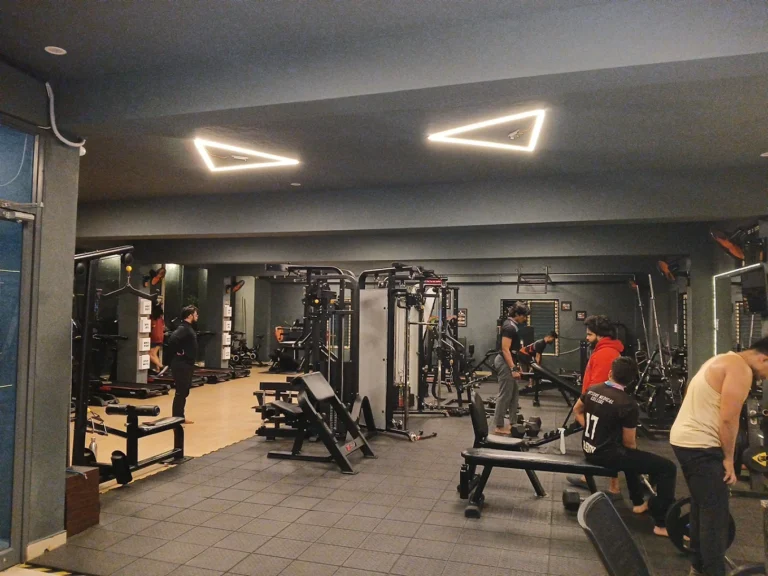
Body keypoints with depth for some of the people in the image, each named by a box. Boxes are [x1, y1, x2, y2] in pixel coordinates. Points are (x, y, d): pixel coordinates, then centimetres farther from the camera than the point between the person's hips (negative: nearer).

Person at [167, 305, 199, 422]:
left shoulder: (188, 328, 14)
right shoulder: (183, 328, -17)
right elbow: (173, 339, -33)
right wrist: (178, 352, -21)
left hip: (187, 364, 10)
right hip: (181, 365, -10)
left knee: (184, 391, 15)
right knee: (181, 392, -5)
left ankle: (180, 417, 23)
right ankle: (176, 418, 2)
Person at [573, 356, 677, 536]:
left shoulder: (592, 390, 2)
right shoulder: (628, 404, -18)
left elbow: (577, 410, 19)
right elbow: (629, 443, -10)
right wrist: (636, 458, 11)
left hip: (589, 450, 8)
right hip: (607, 455, -8)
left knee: (630, 455, 36)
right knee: (667, 468, -4)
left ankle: (639, 502, 45)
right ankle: (663, 524, -2)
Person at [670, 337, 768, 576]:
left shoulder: (723, 361, 18)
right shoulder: (741, 369, -13)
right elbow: (728, 420, -18)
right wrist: (728, 459, -8)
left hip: (683, 438, 10)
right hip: (700, 446, -10)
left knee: (702, 507, 20)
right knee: (716, 514, -2)